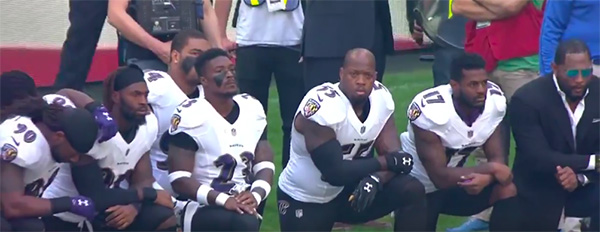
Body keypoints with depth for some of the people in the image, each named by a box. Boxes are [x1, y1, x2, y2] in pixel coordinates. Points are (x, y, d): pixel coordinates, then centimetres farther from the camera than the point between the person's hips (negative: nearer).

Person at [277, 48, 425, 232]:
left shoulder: (381, 99, -9)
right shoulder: (322, 107, -29)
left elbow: (393, 154, -12)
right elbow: (334, 172, -31)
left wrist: (375, 179, -34)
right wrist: (388, 162, -25)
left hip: (347, 191, 5)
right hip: (305, 200, -5)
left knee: (411, 191, -16)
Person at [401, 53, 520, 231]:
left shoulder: (494, 101, -15)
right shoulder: (430, 110, -32)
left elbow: (498, 158, -12)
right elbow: (439, 177, -32)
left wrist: (486, 178, -35)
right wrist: (491, 169, -30)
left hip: (455, 182, 5)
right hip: (417, 189, -5)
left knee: (508, 190, -17)